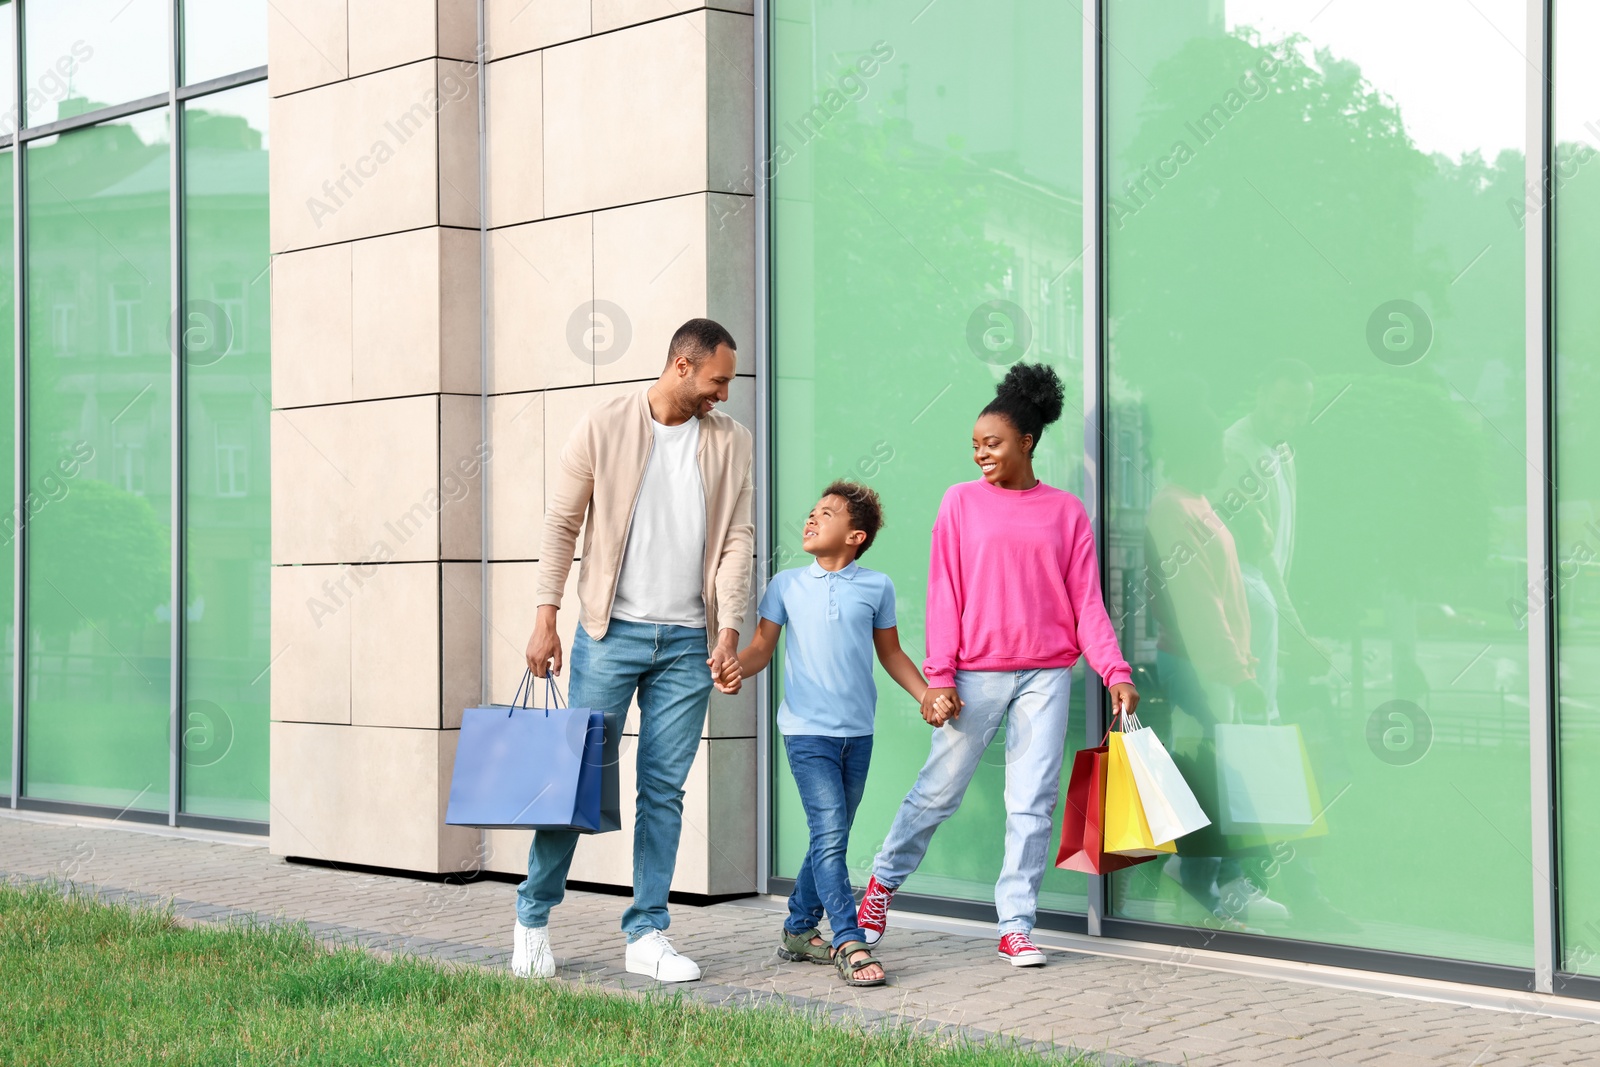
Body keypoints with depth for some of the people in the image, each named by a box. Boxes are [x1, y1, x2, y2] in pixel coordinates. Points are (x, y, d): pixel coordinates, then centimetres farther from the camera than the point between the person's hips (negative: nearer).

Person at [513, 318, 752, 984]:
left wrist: (729, 631, -5)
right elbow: (561, 524, 0)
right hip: (611, 630, -3)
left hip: (687, 641, 3)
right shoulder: (604, 427, -1)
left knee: (664, 790, 4)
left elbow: (738, 539, 5)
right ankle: (533, 917, 15)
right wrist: (546, 618, -5)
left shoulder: (732, 442, 8)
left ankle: (647, 934, 11)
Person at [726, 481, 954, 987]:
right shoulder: (787, 584, 5)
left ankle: (799, 930, 27)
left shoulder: (876, 586, 6)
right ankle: (850, 945, -14)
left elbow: (891, 654, 15)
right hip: (807, 731, -2)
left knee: (830, 838, 11)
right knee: (829, 835, -13)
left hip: (857, 733, 3)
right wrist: (735, 666, -15)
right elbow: (762, 647, 6)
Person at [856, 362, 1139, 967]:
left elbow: (1086, 601, 6)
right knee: (938, 790, 5)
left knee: (1033, 802, 0)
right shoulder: (962, 502, 5)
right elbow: (944, 595, 2)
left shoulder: (1066, 511, 7)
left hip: (1046, 676, 1)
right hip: (976, 674, -1)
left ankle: (1016, 927, 7)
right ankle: (884, 879, 26)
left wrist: (1115, 672, -5)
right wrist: (938, 677, -6)